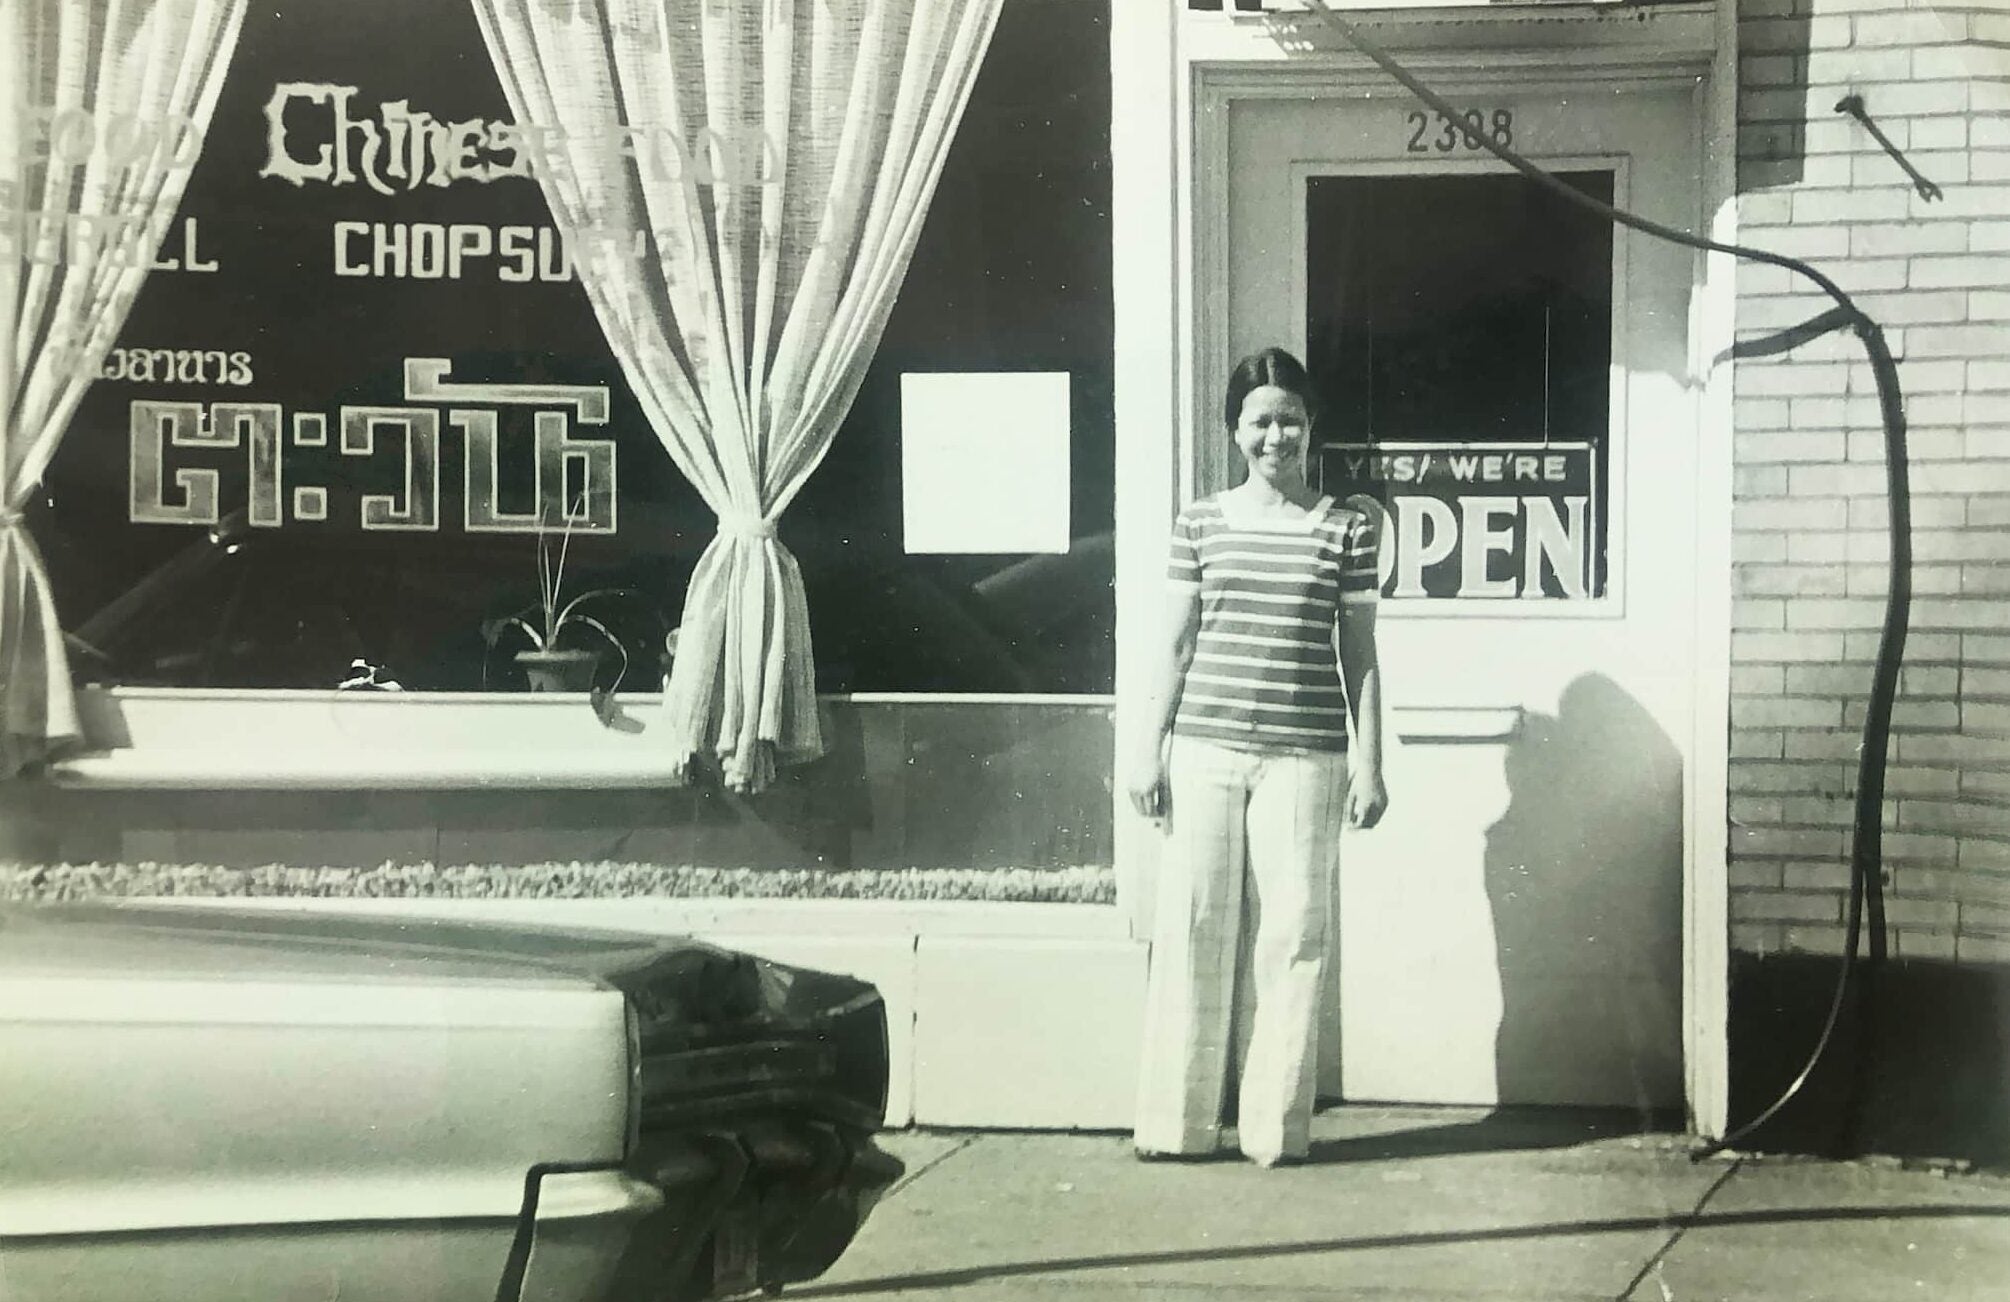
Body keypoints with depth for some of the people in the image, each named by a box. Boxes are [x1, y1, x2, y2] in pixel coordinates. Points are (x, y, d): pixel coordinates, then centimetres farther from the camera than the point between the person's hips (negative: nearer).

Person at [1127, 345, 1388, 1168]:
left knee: (1293, 934, 1)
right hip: (1204, 750, 1)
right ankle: (1177, 1122, 12)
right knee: (1192, 929, 3)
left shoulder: (1346, 529, 4)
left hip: (1303, 758, -1)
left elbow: (1359, 656, 5)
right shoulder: (1202, 523, 7)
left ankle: (1275, 1127, 12)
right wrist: (1149, 750, 4)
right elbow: (1177, 645, 9)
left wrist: (1370, 763, 1)